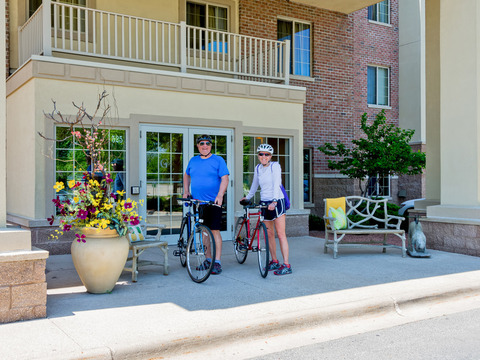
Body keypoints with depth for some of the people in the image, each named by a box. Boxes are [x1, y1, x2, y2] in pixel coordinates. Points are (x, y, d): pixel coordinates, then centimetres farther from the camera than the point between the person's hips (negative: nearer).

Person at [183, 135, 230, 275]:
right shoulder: (193, 161, 12)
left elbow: (225, 178, -9)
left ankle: (217, 262, -3)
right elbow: (186, 175, 27)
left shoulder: (218, 160, -2)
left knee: (214, 231, -7)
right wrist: (186, 191, 14)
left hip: (213, 202, -5)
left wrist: (220, 195, -22)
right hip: (197, 201, 5)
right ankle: (208, 259, 20)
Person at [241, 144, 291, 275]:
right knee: (269, 234, 9)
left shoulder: (275, 166, -7)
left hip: (276, 202, -6)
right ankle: (274, 261, 20)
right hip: (264, 202, 6)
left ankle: (286, 265, -10)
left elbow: (276, 184, -19)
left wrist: (274, 201, -31)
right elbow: (254, 185, 25)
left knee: (280, 234, -10)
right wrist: (247, 197, 34)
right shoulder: (258, 168, 10)